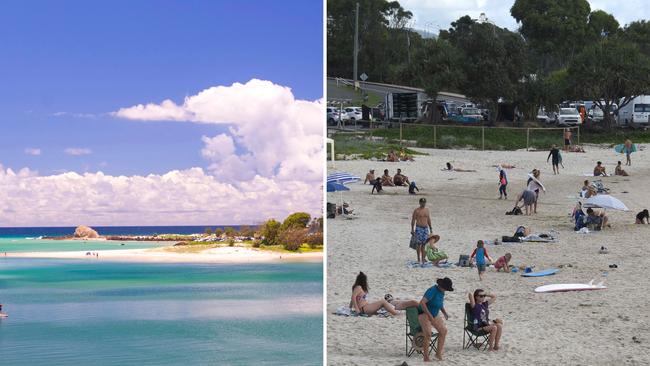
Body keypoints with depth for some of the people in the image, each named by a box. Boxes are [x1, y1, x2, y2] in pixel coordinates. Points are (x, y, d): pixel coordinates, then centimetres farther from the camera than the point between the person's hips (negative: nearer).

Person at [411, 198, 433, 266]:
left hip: (425, 228, 5)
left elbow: (428, 220, 19)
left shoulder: (427, 210, 12)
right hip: (419, 228, -5)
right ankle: (419, 258, -2)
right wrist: (412, 229, -9)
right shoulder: (416, 210, -4)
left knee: (424, 244, 4)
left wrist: (430, 228, 16)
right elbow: (413, 220, -3)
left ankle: (423, 258, 8)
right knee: (419, 243, -7)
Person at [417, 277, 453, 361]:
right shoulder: (433, 290, -25)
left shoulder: (442, 291, 3)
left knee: (443, 330, -2)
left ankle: (438, 353, 7)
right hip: (424, 313, -9)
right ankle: (426, 357, -16)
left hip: (434, 314, 9)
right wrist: (429, 316, -30)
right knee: (428, 333, -22)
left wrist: (444, 312, 6)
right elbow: (422, 303, -30)